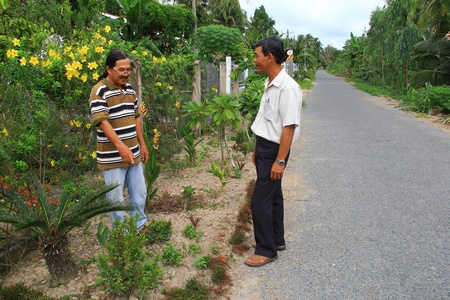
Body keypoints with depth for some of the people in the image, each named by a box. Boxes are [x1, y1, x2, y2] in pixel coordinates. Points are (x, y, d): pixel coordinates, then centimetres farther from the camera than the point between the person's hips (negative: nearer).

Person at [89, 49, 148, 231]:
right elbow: (102, 121, -24)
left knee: (139, 193, 16)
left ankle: (140, 227, 34)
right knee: (116, 198, 6)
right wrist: (121, 146, -35)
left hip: (134, 154, 7)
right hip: (112, 157, -7)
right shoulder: (100, 92, -13)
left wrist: (142, 144, 16)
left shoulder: (130, 89, 10)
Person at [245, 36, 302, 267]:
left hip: (274, 150, -9)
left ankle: (267, 250, 13)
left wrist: (280, 161, -22)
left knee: (260, 200, -4)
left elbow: (289, 127, -22)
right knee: (272, 195, 18)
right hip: (264, 147, 9)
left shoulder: (288, 87, -20)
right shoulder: (270, 84, 9)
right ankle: (277, 240, 34)